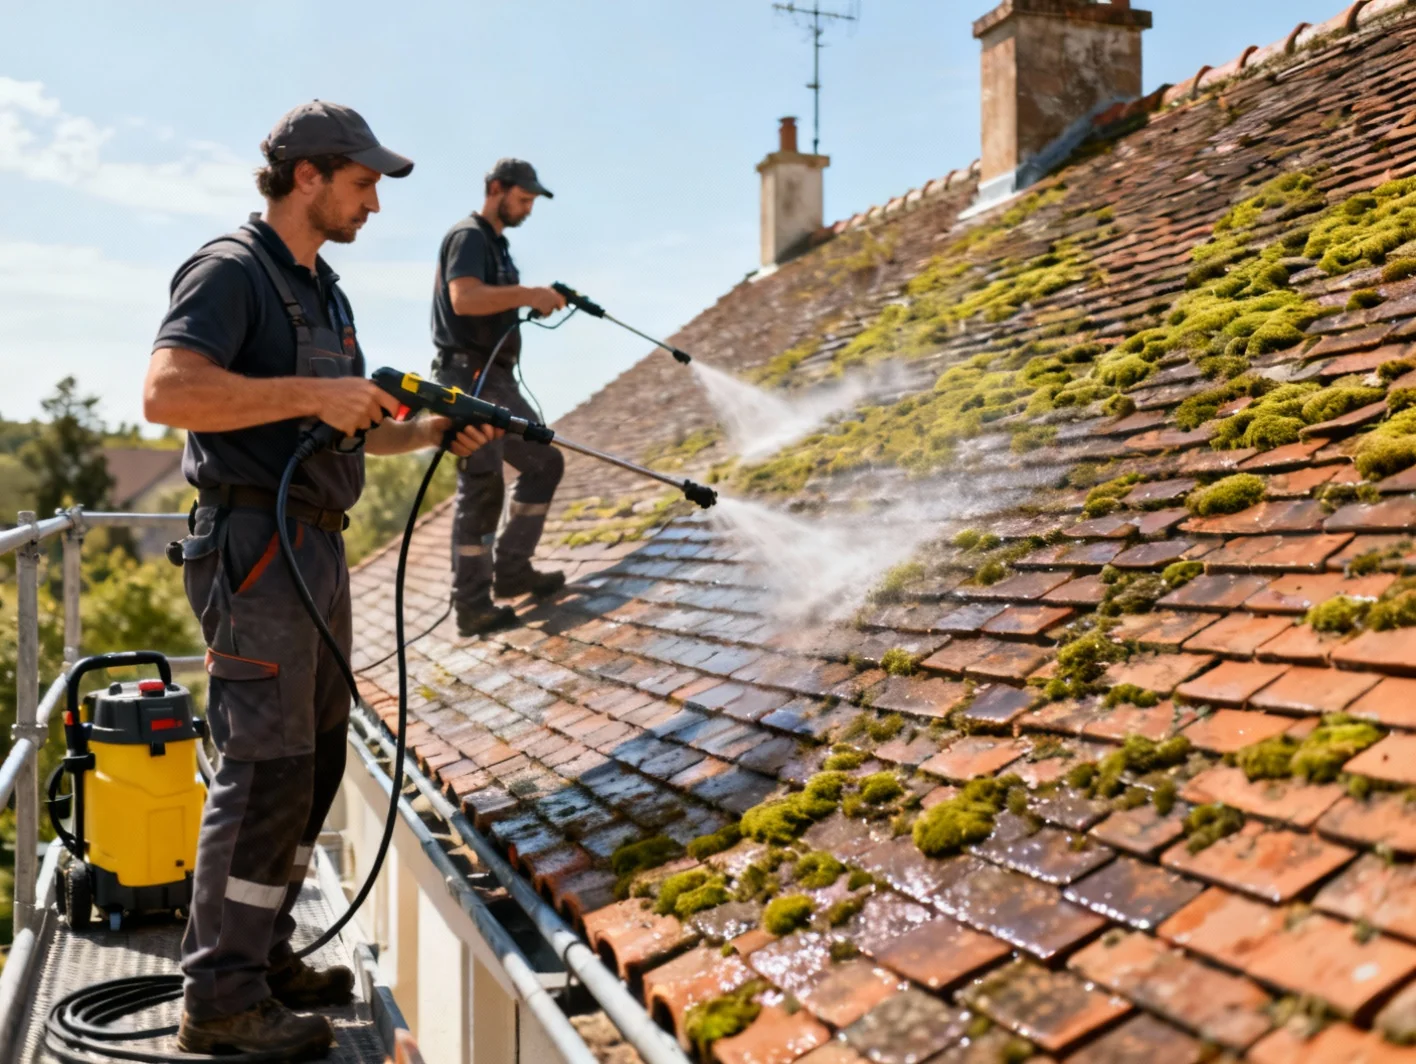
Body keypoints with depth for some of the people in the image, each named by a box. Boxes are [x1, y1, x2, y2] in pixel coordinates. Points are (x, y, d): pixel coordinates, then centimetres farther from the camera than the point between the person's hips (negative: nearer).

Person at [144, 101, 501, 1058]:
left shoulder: (324, 292, 19)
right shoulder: (231, 272, -9)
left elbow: (358, 428, 26)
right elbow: (167, 391, -25)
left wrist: (431, 431, 10)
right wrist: (311, 394, -24)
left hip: (318, 549, 10)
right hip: (254, 547, -10)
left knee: (314, 761, 13)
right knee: (266, 769, -9)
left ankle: (265, 957, 24)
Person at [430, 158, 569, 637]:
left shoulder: (496, 242, 20)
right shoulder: (468, 236, -10)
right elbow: (464, 298, -27)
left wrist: (535, 301, 5)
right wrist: (527, 293, -22)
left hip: (497, 380, 10)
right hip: (469, 379, -10)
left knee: (544, 463, 12)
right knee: (482, 486, -9)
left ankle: (511, 570, 17)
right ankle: (472, 606, -4)